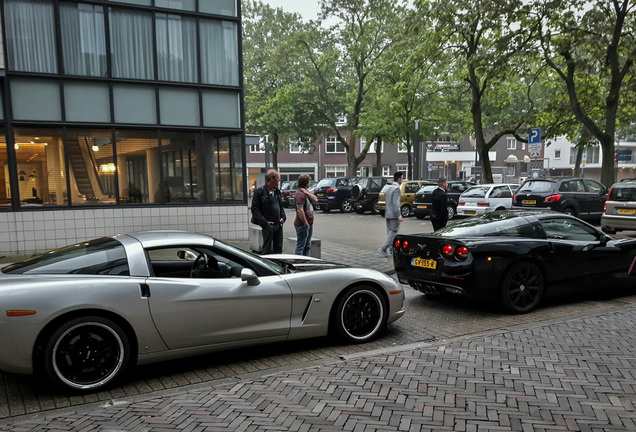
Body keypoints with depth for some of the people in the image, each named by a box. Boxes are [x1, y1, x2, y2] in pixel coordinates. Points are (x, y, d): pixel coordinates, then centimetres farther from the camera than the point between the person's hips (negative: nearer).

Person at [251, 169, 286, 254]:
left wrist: (283, 217, 4)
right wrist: (264, 222, -17)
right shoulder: (259, 191, -9)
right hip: (268, 225, -6)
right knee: (267, 249, 0)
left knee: (278, 249, 12)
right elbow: (255, 209, -10)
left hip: (278, 225, 7)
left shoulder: (277, 191, 12)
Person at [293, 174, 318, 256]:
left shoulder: (306, 193, 14)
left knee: (307, 246, 16)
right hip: (302, 225, -10)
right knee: (300, 246, -4)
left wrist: (306, 192, -8)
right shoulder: (300, 194, -18)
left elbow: (315, 200, 2)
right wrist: (305, 223, -19)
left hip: (309, 224, 10)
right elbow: (300, 210, -25)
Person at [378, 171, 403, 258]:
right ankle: (383, 248, -14)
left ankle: (391, 249, 16)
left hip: (387, 213, 9)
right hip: (394, 215, -9)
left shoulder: (388, 188, 13)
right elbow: (396, 203, -22)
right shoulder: (396, 189, -15)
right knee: (393, 232, -5)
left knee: (390, 232, 12)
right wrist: (399, 215, -24)